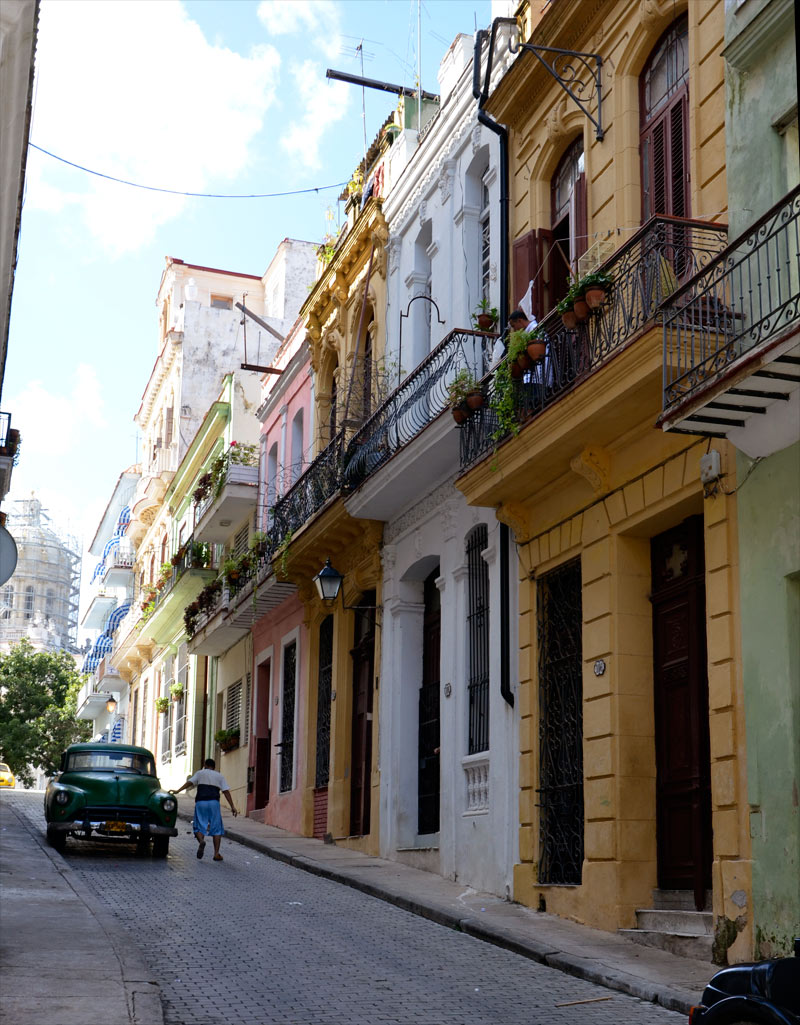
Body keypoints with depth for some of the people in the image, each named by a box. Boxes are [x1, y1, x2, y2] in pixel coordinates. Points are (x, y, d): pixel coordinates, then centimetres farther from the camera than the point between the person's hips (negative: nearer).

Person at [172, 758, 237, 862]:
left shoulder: (200, 773, 16)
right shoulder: (220, 776, 19)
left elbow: (190, 782, 1)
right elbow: (226, 791, 9)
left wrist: (178, 791, -1)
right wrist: (232, 806, 6)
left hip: (201, 802, 0)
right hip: (214, 802, 1)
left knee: (199, 826, 4)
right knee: (216, 828, 6)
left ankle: (201, 841, -28)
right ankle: (216, 853, 0)